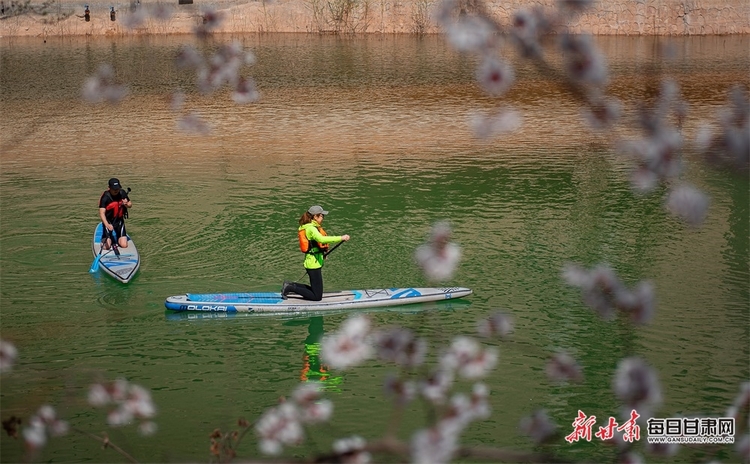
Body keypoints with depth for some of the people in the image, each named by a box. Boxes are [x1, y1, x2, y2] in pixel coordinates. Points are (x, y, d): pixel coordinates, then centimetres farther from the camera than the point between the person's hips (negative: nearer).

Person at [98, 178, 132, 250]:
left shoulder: (122, 193, -5)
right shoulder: (105, 197, -21)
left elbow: (130, 205, 8)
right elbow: (102, 213, -29)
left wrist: (127, 204, -18)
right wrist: (107, 224, -46)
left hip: (119, 220, 4)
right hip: (108, 221, -4)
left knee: (124, 245, -4)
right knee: (107, 247, -11)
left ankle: (118, 239, 31)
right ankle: (104, 238, 24)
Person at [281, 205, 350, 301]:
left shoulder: (311, 227, 13)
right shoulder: (311, 228, -18)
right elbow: (321, 239, -36)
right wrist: (340, 238, -35)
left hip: (314, 262, 10)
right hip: (314, 263, -10)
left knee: (315, 291, 21)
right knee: (317, 296, -3)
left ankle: (290, 285, 19)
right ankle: (290, 288, 1)